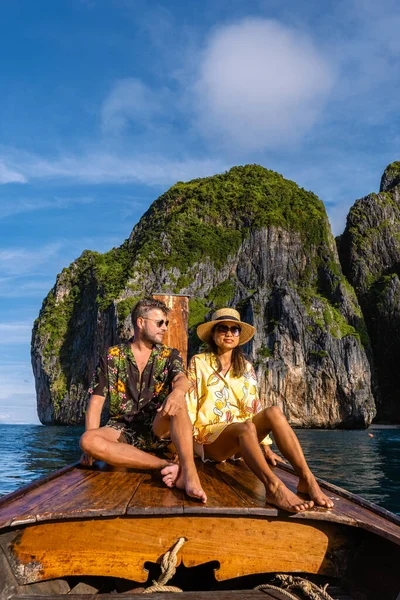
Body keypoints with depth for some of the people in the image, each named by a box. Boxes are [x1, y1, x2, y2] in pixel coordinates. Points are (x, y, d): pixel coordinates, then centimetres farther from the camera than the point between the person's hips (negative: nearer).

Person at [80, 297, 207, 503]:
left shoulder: (170, 355, 6)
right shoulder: (112, 357, 4)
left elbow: (182, 379, -16)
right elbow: (96, 402, 0)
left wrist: (177, 392, -42)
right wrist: (90, 444, -13)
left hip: (158, 430, 0)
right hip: (122, 430, 1)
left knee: (177, 401, -30)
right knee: (88, 441, -31)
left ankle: (189, 471, -42)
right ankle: (165, 465, -27)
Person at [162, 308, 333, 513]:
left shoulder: (246, 367, 13)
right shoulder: (199, 362, 1)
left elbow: (253, 406, 13)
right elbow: (189, 405, -4)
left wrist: (265, 447, 9)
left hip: (240, 438, 4)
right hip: (207, 437, -4)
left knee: (273, 412, -26)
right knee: (246, 427, -36)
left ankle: (307, 479, -34)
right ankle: (273, 487, -52)